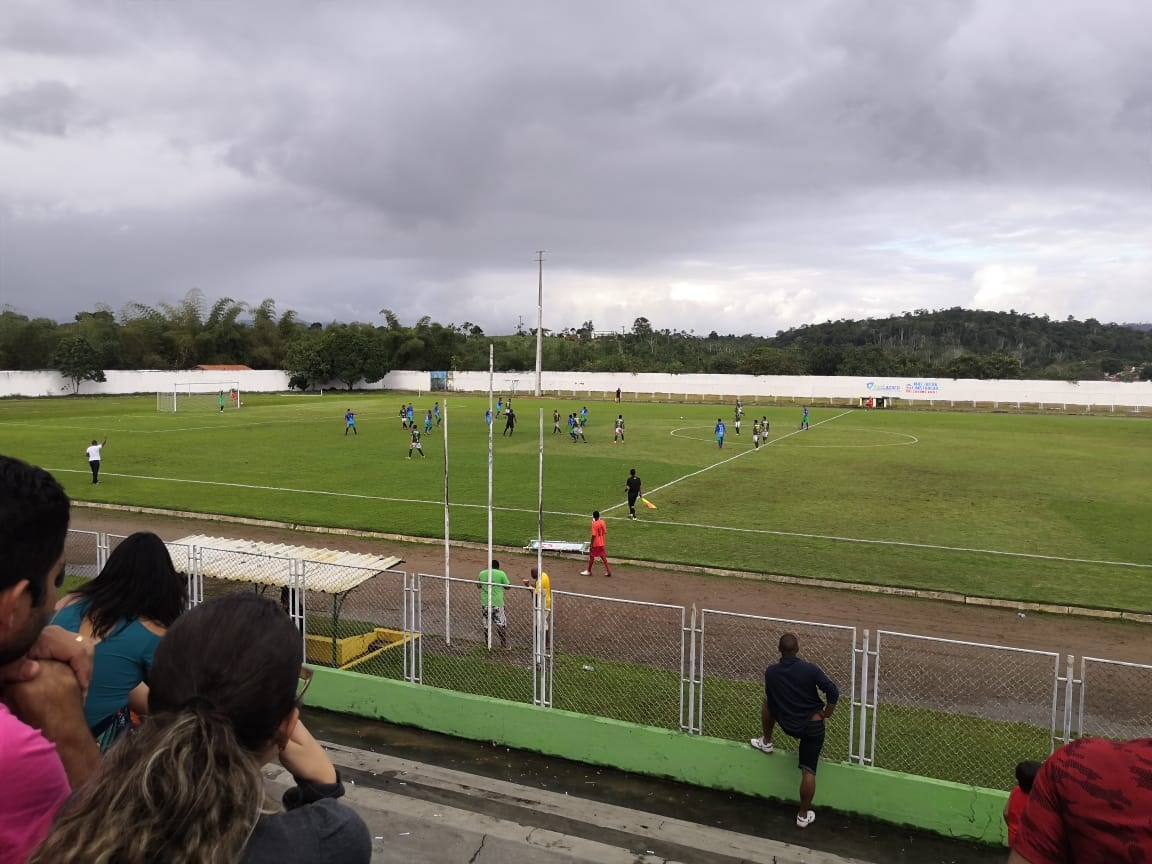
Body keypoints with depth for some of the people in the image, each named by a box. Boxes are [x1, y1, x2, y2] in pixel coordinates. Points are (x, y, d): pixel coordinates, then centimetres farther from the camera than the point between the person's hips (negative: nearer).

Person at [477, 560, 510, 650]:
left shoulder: (482, 573, 4)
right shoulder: (501, 574, -5)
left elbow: (478, 586, 16)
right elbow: (507, 586, 1)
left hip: (485, 603, 3)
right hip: (497, 603, -3)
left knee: (486, 625, 12)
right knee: (501, 624, 7)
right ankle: (504, 645, 10)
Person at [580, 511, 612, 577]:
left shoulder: (594, 524, -19)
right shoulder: (602, 522, -1)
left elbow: (594, 535, -21)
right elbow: (605, 532, 6)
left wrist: (591, 543, -14)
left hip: (595, 543, -6)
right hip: (601, 543, 6)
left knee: (591, 556, 7)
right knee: (603, 556, 12)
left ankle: (589, 571, 19)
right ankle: (608, 571, 11)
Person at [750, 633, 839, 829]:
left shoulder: (770, 672, -9)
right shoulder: (810, 669, -17)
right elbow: (833, 692, -19)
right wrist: (827, 713, -2)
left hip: (788, 725, 2)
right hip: (813, 726, -2)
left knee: (768, 703, 29)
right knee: (808, 771, 8)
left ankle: (766, 742, 38)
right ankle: (803, 815, 14)